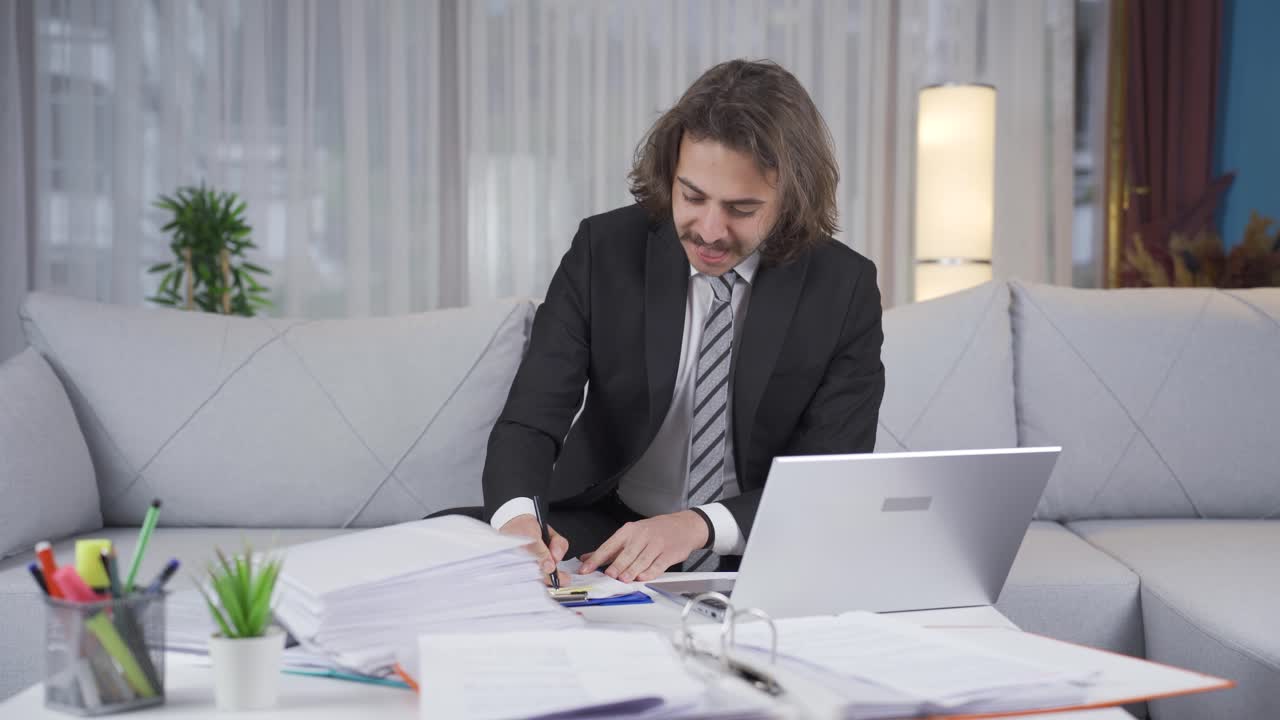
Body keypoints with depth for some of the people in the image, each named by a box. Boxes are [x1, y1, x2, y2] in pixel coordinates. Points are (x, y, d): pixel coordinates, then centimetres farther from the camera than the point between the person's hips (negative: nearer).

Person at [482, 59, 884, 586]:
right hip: (604, 547, -1)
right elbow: (529, 420, -9)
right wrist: (517, 517, -33)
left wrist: (699, 524, -29)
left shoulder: (845, 289, -7)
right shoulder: (604, 250, -5)